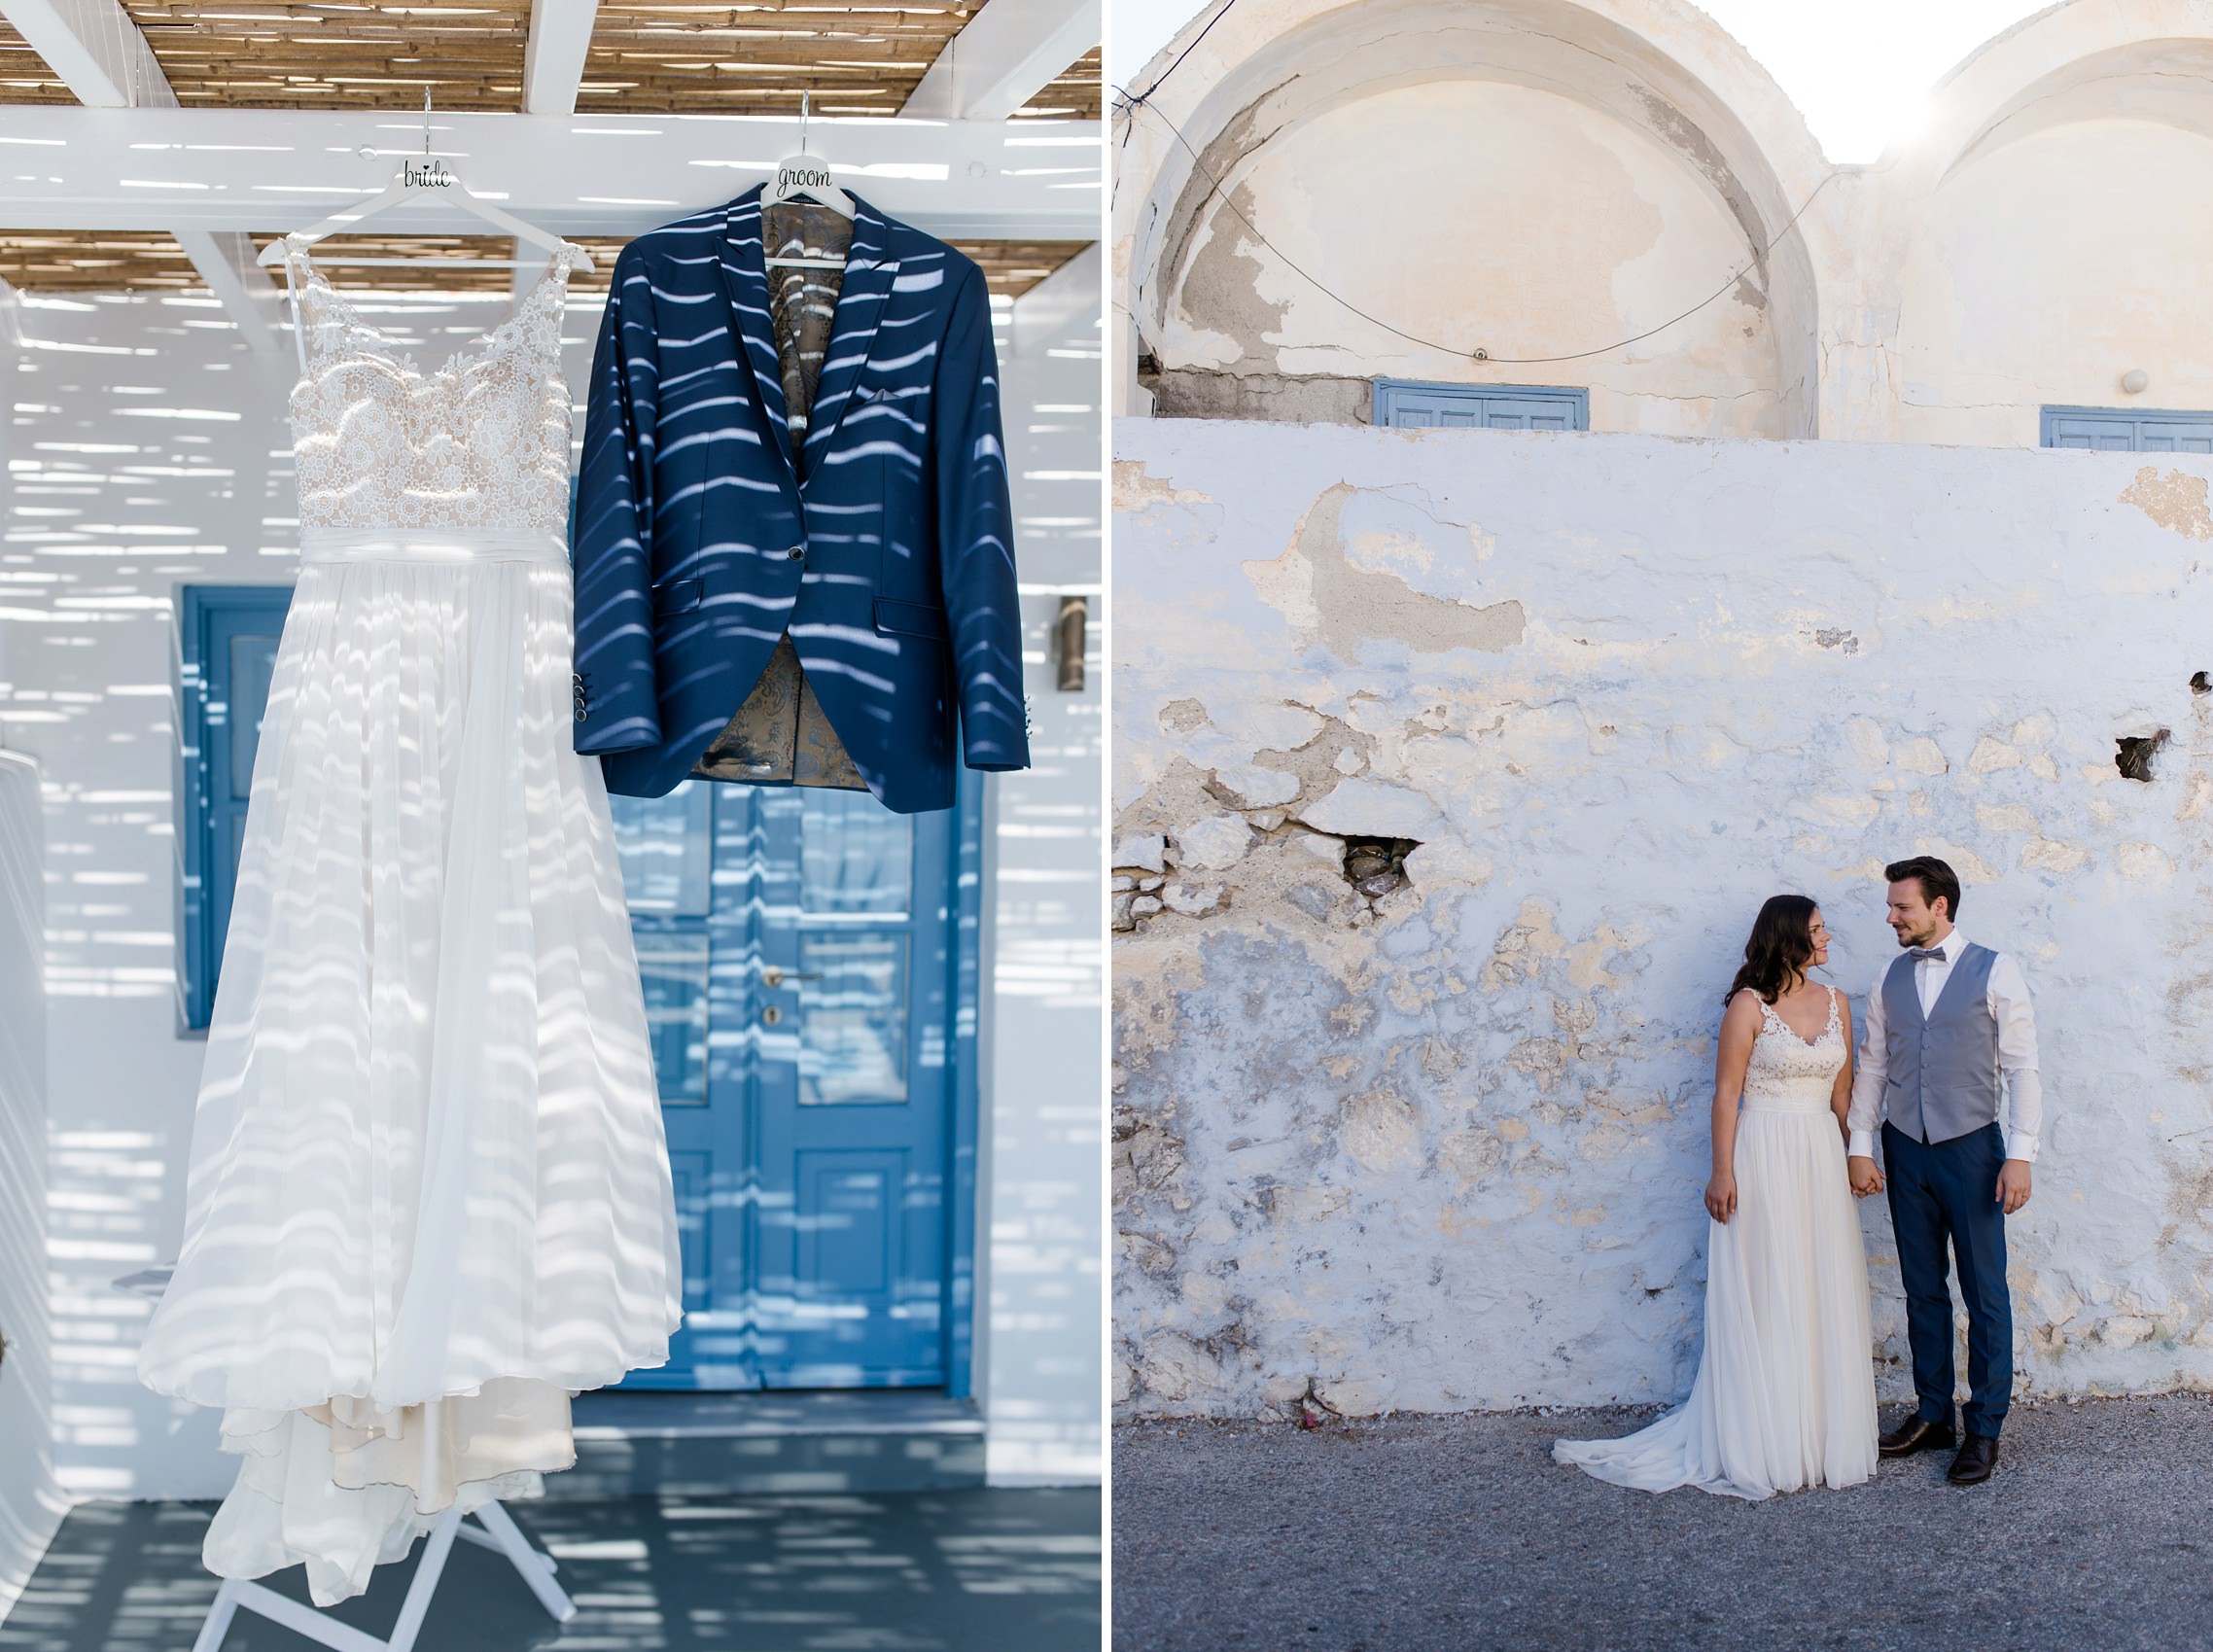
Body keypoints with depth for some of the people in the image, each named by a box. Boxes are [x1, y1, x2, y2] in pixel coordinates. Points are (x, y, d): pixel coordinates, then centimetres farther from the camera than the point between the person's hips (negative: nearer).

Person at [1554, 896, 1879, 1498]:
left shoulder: (1835, 1003, 9)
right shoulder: (1750, 1005, -6)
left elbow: (1843, 1091, 14)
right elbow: (1727, 1093, -8)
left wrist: (1851, 1159, 10)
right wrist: (1722, 1173, -13)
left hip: (1822, 1160, 5)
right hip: (1764, 1159, -5)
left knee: (1824, 1296, 7)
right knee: (1763, 1301, -1)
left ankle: (1824, 1436, 18)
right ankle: (1763, 1445, 7)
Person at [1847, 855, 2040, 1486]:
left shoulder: (1994, 972, -4)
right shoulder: (1889, 979, 8)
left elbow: (2022, 1067, -6)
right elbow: (1872, 1067, 11)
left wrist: (2020, 1154, -12)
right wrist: (1860, 1146, 4)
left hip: (1971, 1149, -4)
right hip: (1905, 1150, 4)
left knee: (1985, 1292, 1)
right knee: (1923, 1289, 10)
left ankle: (1984, 1430, 10)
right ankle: (1933, 1416, 20)